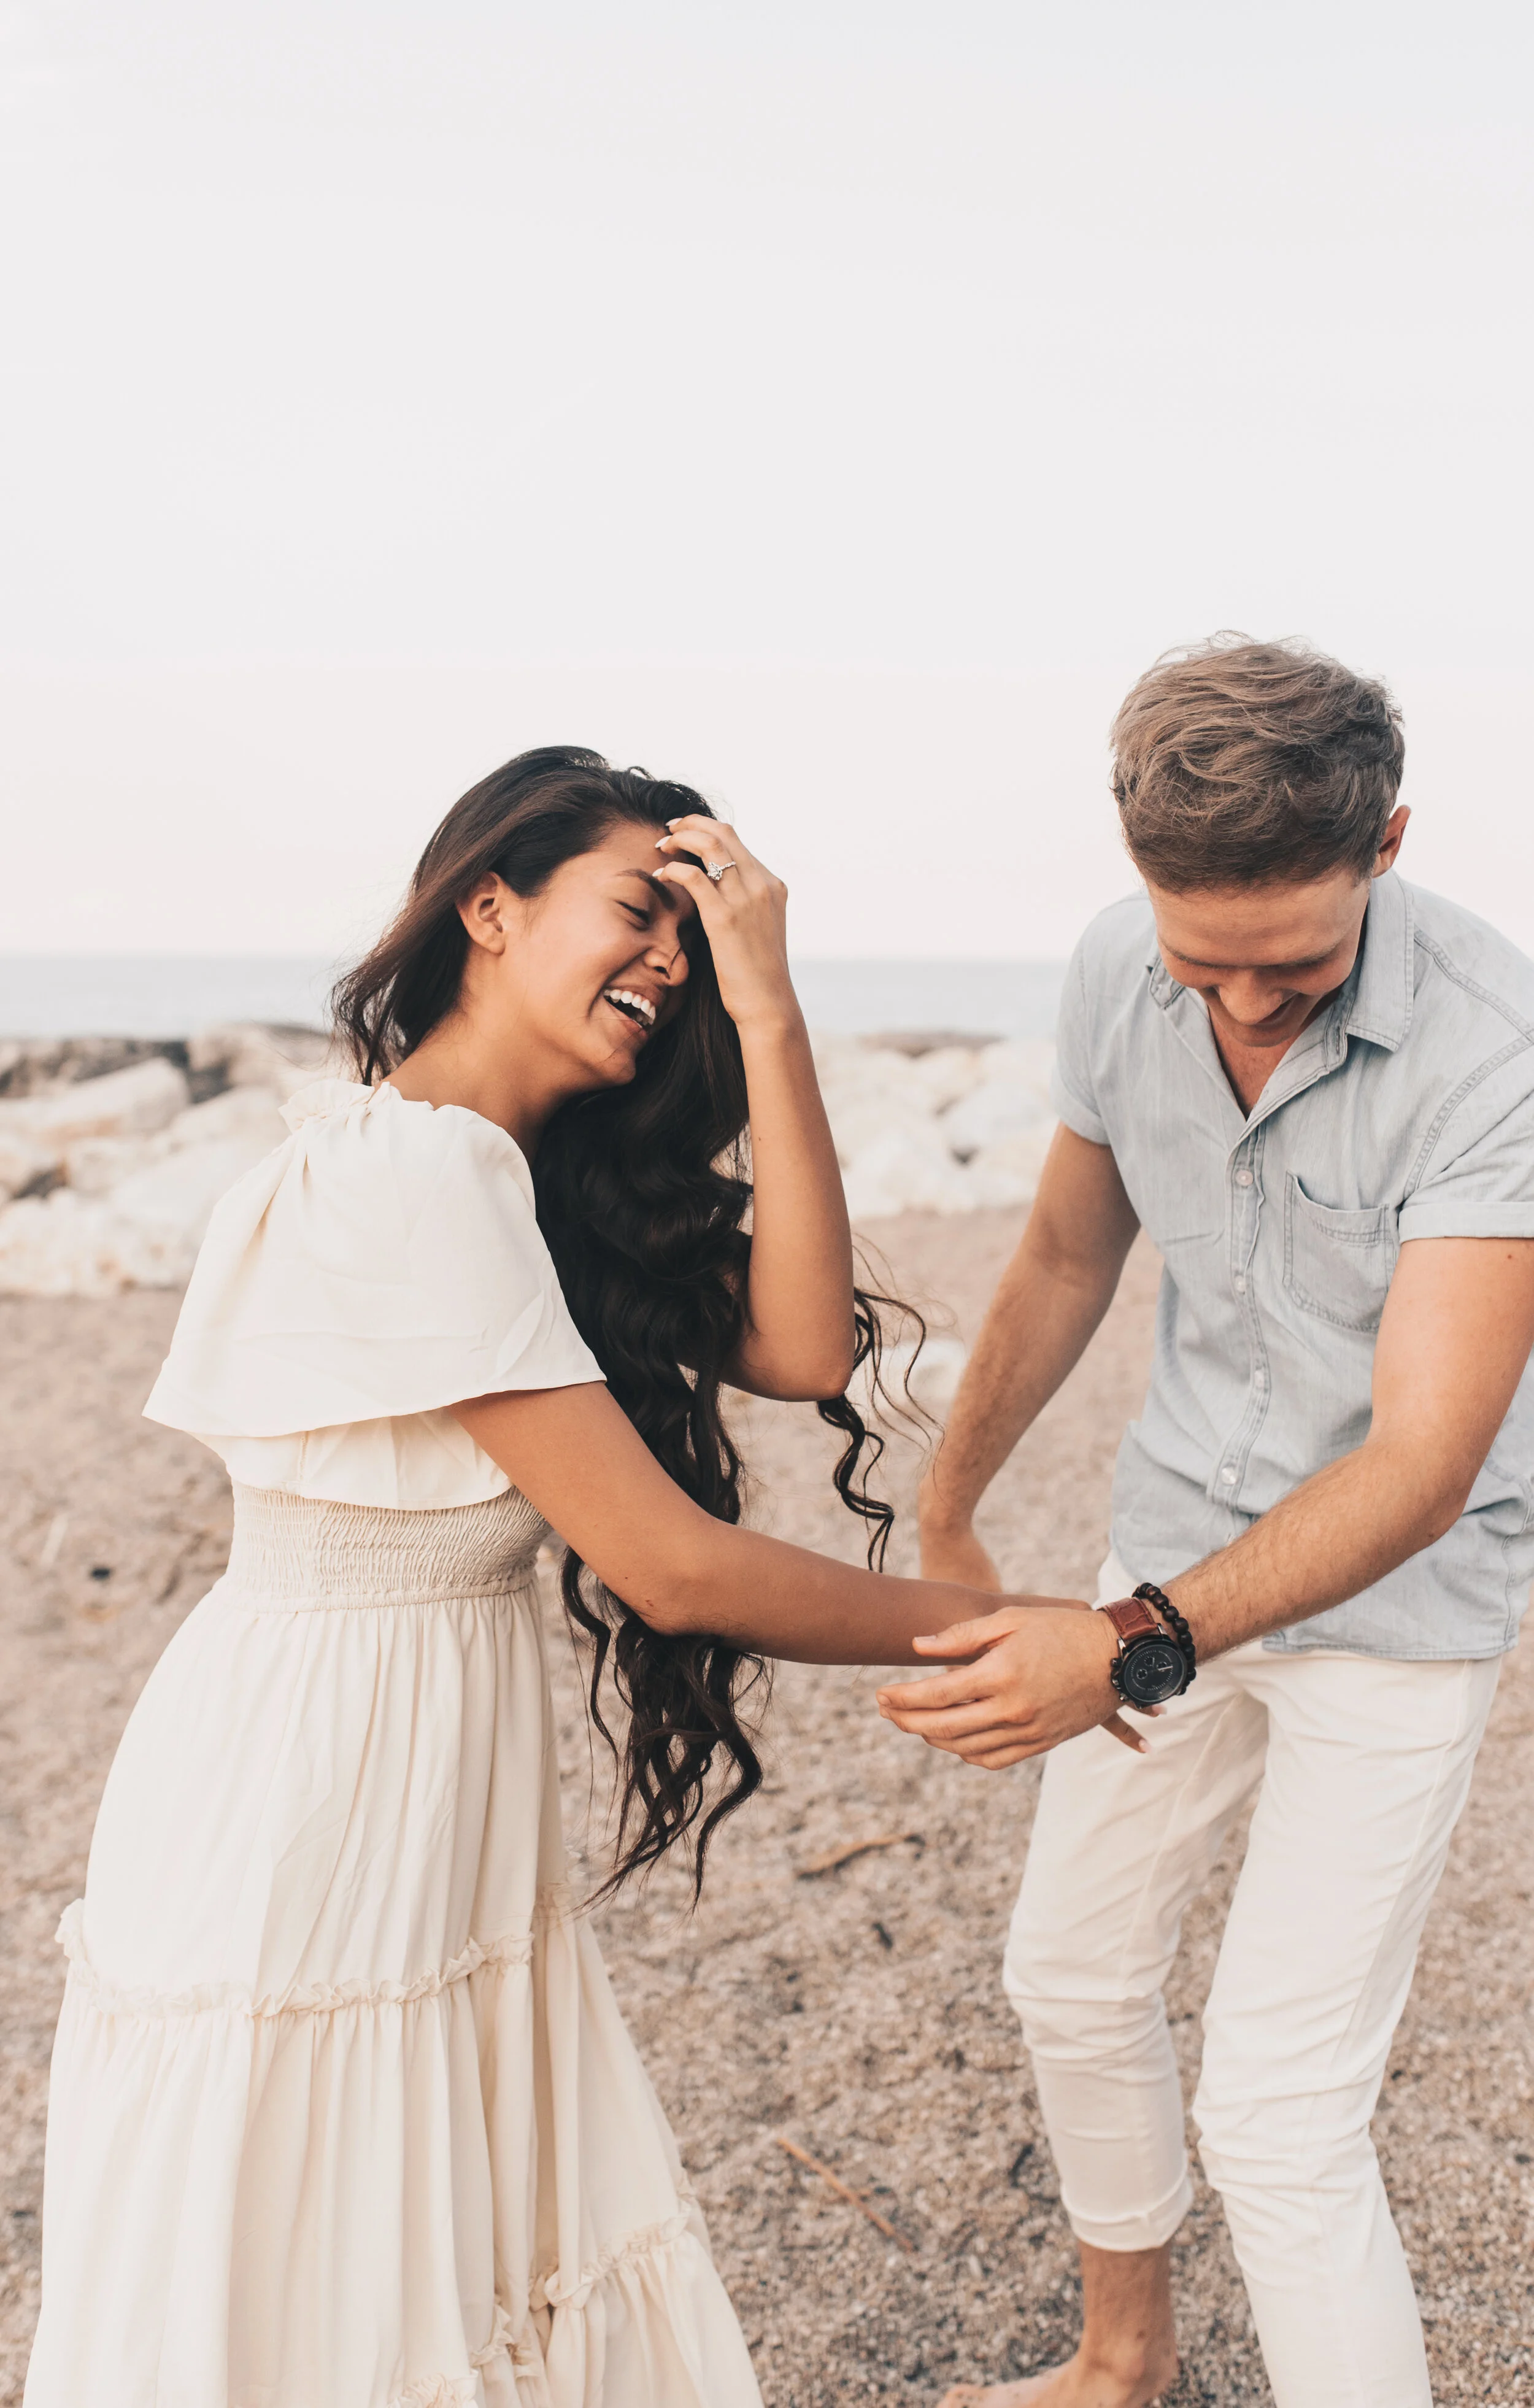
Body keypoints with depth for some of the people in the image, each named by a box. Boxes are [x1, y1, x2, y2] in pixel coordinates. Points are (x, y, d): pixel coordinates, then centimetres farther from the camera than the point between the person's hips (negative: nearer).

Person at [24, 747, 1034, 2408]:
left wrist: (763, 1007, -9)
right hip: (302, 1814, -9)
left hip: (441, 1817, 9)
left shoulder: (536, 1178, 8)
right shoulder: (411, 1174, -21)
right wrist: (964, 1629, -7)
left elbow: (801, 1347, -6)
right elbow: (668, 1565, -20)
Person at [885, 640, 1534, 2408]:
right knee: (1072, 1976, 18)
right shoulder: (1118, 973, -12)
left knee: (1278, 2112, -8)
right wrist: (947, 1506, 12)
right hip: (1179, 1532, 6)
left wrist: (1135, 1648, -45)